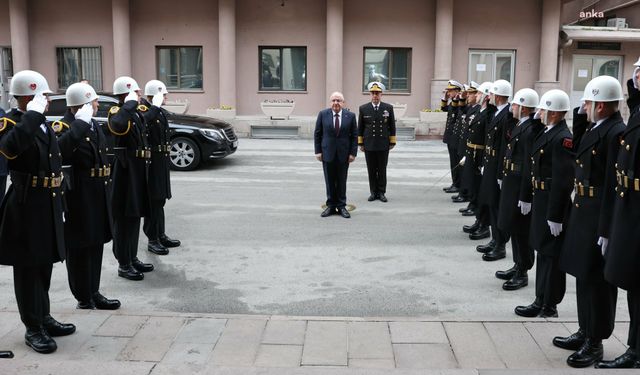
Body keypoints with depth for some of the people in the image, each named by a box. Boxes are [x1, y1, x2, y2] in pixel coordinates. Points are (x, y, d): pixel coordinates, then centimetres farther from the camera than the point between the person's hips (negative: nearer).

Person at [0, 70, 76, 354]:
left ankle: (44, 317, 30)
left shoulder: (42, 123, 13)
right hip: (26, 205, -8)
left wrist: (57, 200, 18)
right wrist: (32, 114, -31)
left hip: (48, 203, 8)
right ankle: (33, 328, 12)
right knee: (28, 268, 2)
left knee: (44, 264, 17)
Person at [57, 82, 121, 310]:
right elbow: (60, 150, -39)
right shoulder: (66, 127, -16)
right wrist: (80, 123, -34)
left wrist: (106, 188, 16)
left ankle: (93, 293, 28)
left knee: (95, 245, 16)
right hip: (79, 198, -9)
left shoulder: (93, 125, 12)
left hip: (98, 196, 9)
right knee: (80, 249, 4)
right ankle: (84, 299, 16)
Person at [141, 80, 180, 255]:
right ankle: (152, 239, 5)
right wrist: (155, 107, -33)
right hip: (151, 161, -9)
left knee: (160, 199, 16)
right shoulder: (143, 109, -13)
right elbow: (142, 121, -38)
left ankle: (161, 235, 26)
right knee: (153, 201, -4)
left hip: (162, 160, 9)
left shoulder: (159, 111, 14)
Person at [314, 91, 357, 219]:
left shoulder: (350, 116, -1)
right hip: (327, 153, 0)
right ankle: (331, 206, 16)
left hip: (343, 154, 0)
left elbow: (354, 136, 1)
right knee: (329, 181, 7)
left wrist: (353, 153, -5)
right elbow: (317, 134, 2)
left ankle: (341, 206, 16)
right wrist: (318, 151, -3)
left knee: (342, 182, 7)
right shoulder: (323, 114, -1)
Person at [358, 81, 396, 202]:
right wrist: (360, 143, 3)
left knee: (382, 170, 5)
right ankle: (373, 192, 14)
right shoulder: (363, 109, 2)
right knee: (371, 171, 5)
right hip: (369, 145, 1)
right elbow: (360, 128, 6)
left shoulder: (389, 108, 1)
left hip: (383, 145, 0)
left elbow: (392, 126, 5)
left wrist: (392, 142, 2)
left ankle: (381, 192, 13)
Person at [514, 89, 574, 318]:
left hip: (553, 204, -10)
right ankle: (541, 301, 28)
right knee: (543, 252, 16)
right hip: (541, 200, 10)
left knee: (551, 255, 1)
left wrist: (555, 216, -22)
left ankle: (549, 307, 13)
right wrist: (530, 197, 15)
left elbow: (563, 181, -22)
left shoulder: (562, 138, -19)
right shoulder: (547, 133, 10)